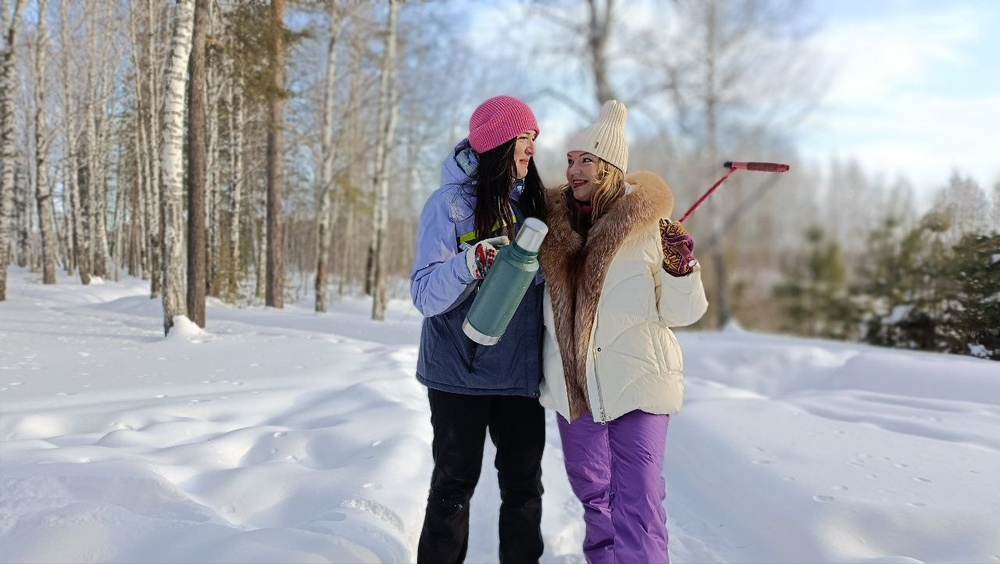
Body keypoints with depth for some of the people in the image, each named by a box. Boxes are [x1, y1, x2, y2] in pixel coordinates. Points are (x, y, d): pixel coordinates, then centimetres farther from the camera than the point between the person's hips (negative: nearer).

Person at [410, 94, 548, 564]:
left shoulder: (531, 201, 7)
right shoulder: (450, 203, -7)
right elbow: (425, 295, -14)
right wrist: (471, 262, -29)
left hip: (519, 370, 4)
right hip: (460, 370, -4)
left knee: (524, 483, 8)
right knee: (455, 483, 6)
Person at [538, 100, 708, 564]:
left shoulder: (649, 225, -8)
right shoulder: (554, 221, 3)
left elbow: (680, 313, -5)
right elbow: (536, 296, 18)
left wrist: (680, 268, -23)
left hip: (635, 382, -5)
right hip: (573, 385, 5)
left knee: (637, 504, -5)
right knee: (594, 497, 18)